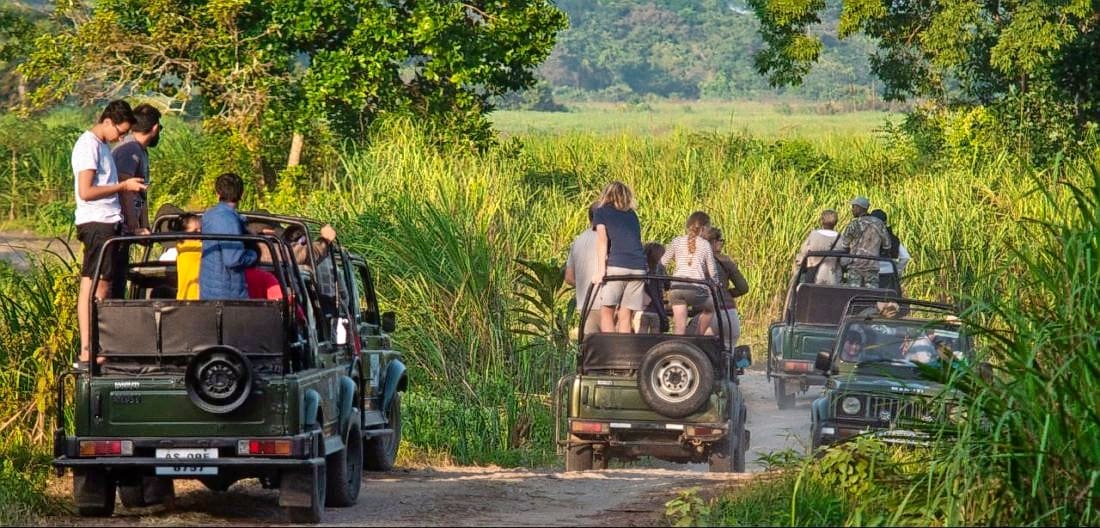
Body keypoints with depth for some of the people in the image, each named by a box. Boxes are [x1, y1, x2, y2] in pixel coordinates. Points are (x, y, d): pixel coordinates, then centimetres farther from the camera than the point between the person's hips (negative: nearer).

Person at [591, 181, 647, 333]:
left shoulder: (601, 212, 13)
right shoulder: (632, 215, 25)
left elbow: (602, 240, 1)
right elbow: (635, 240, 18)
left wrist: (600, 270, -5)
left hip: (616, 265, -4)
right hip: (639, 267, 4)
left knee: (607, 311, 4)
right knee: (626, 316, 6)